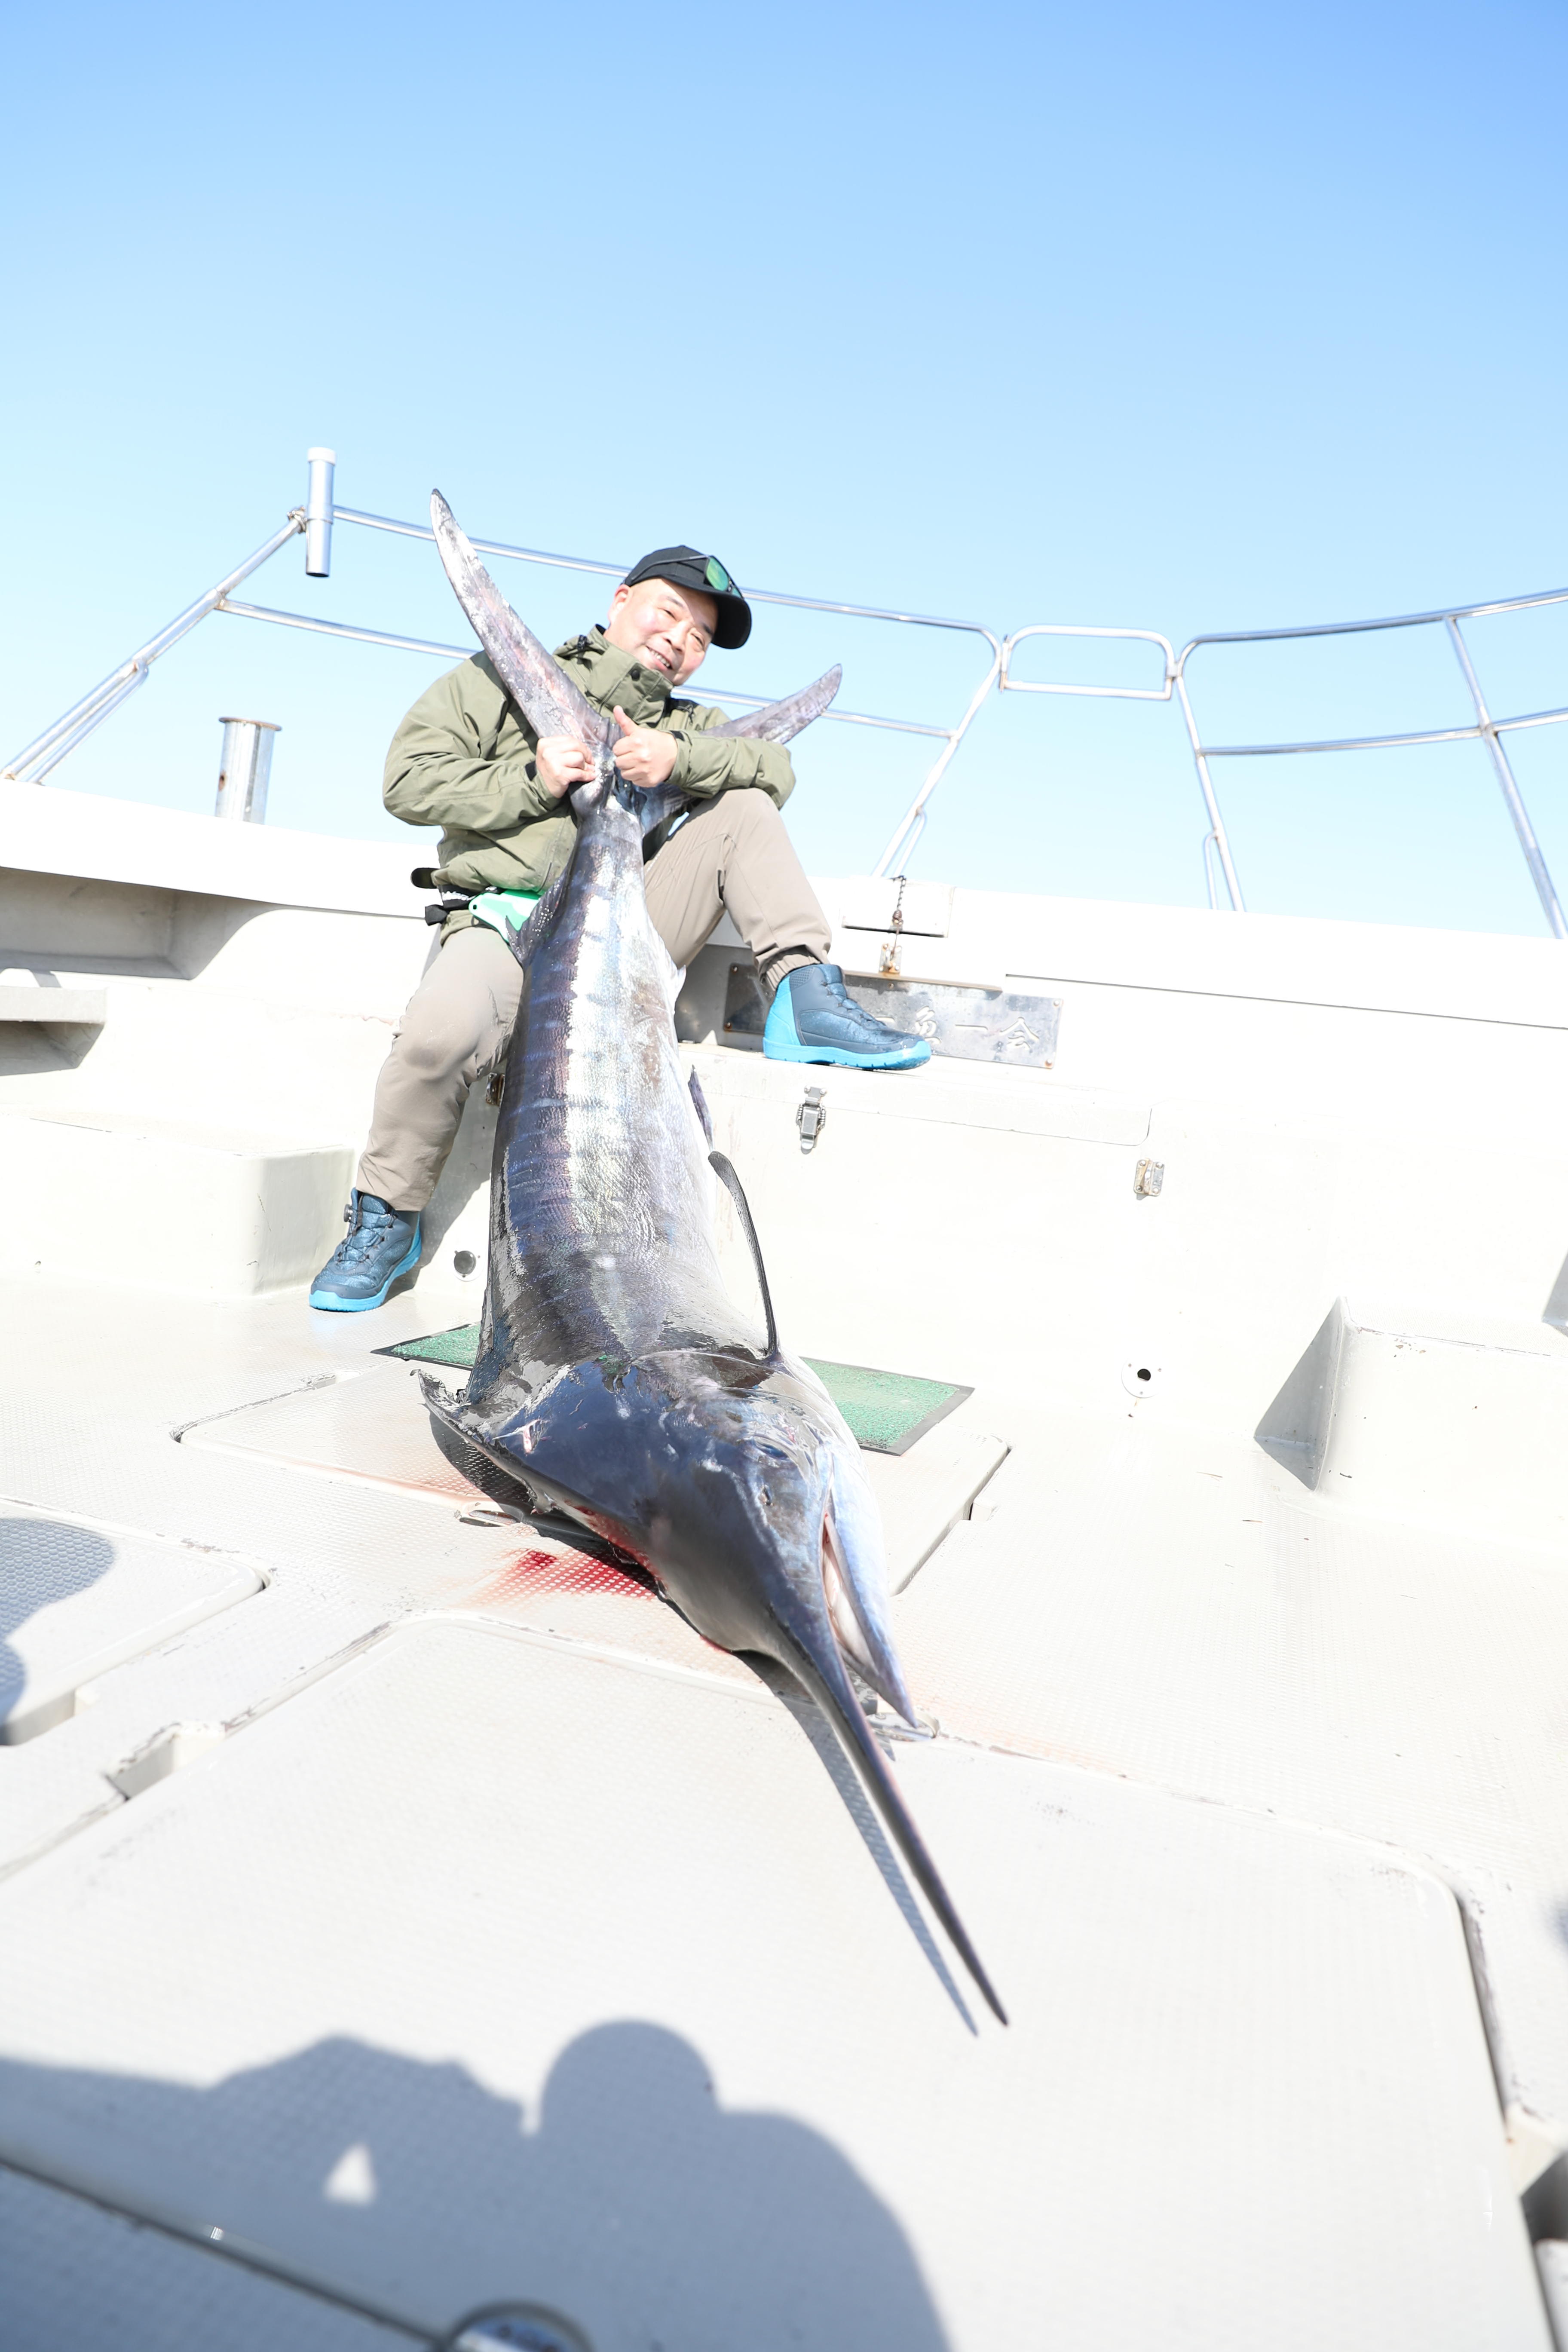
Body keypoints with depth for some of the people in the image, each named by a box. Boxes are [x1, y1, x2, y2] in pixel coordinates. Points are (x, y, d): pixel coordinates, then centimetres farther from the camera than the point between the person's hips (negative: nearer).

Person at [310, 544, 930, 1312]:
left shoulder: (684, 725, 24)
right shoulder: (505, 679, 13)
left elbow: (775, 770, 5)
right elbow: (409, 780, 3)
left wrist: (680, 757, -14)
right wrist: (530, 781, -10)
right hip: (508, 922, -3)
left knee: (742, 808, -3)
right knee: (441, 1029, -35)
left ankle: (807, 1000, -12)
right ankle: (384, 1219, -11)